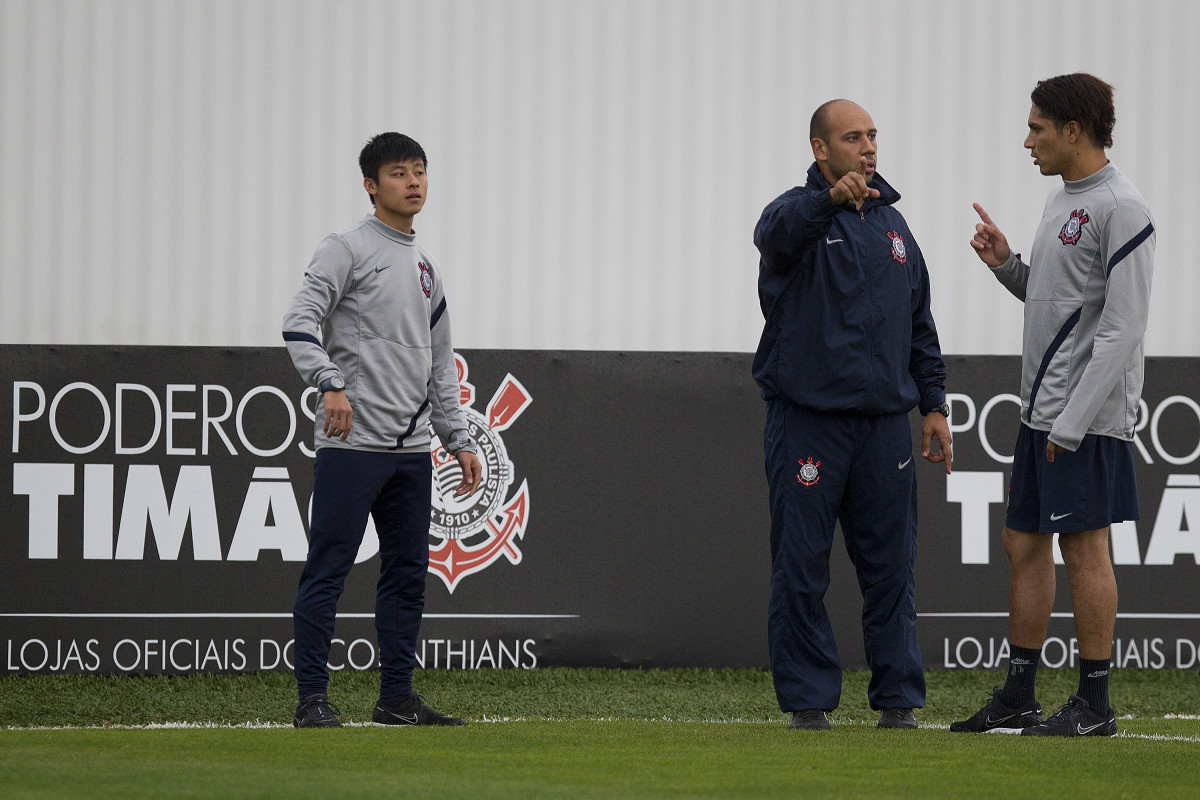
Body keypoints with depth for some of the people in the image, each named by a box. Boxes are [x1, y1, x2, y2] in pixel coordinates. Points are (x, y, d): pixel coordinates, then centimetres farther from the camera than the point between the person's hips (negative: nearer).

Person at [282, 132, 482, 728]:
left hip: (412, 448, 8)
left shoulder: (425, 266, 20)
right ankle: (312, 697, -6)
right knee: (328, 569, -7)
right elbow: (299, 322, -15)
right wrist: (331, 384, -29)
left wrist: (458, 439, 19)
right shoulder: (347, 249, -3)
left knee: (408, 572, 8)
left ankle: (396, 696, 14)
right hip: (352, 442, -8)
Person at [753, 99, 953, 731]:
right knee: (801, 567, -2)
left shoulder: (890, 223, 16)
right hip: (808, 417, -5)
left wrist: (933, 404, 14)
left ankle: (898, 697, 10)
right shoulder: (801, 213, -2)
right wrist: (831, 199, -48)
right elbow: (777, 231, -29)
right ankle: (808, 698, 5)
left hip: (884, 422, 5)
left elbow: (920, 324, 21)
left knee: (891, 564, 4)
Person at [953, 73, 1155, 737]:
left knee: (1083, 547, -5)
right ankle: (1018, 697, 18)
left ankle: (1094, 704, 2)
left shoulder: (1121, 209, -13)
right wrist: (1005, 263, 7)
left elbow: (1121, 328, -18)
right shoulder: (1060, 202, 16)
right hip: (1040, 409, 9)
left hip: (1088, 415, -9)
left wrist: (1073, 423, -20)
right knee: (1023, 542, 11)